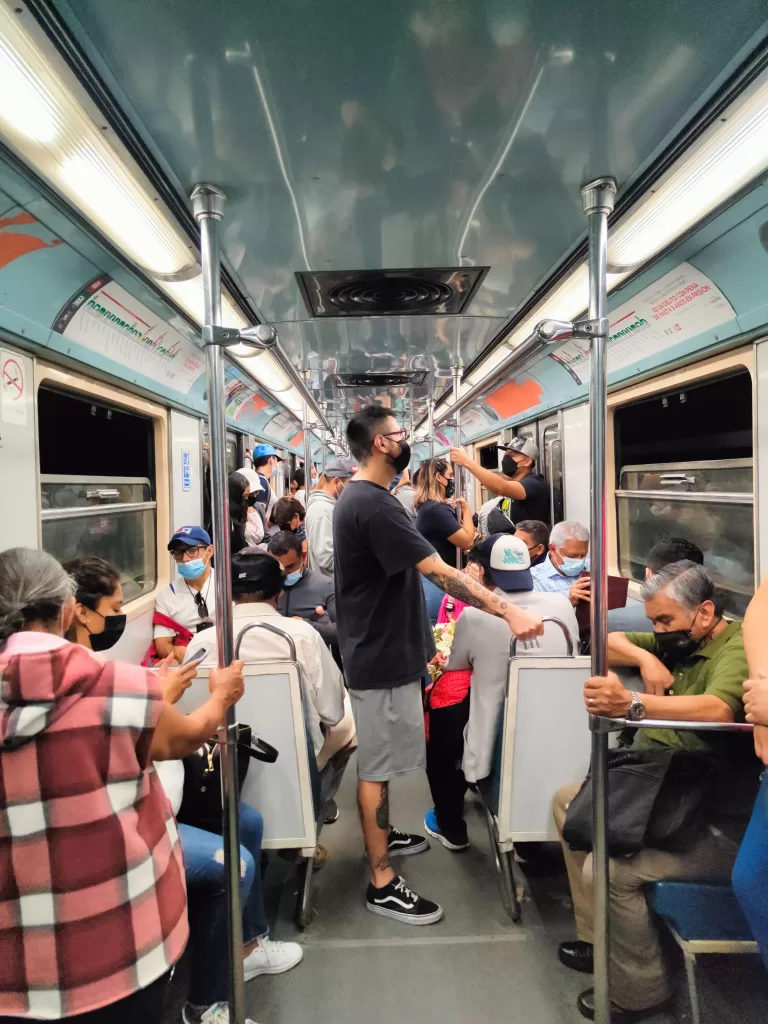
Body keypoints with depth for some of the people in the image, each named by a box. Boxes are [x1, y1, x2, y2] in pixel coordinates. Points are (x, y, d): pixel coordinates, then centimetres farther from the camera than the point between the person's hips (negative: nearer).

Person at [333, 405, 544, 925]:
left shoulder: (359, 497, 10)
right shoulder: (374, 505, -24)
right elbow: (440, 571, -29)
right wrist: (508, 610, -29)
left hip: (381, 647, 10)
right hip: (382, 656, -10)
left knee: (378, 761, 23)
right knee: (377, 766, 2)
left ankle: (381, 835, 42)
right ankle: (382, 883, 16)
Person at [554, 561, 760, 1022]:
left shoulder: (739, 647, -19)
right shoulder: (676, 641, 7)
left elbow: (719, 710, -39)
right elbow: (608, 642, 10)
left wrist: (631, 704, -53)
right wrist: (645, 657, -11)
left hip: (716, 823, -9)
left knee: (607, 868, -25)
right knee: (570, 802, 12)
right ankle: (598, 939, 15)